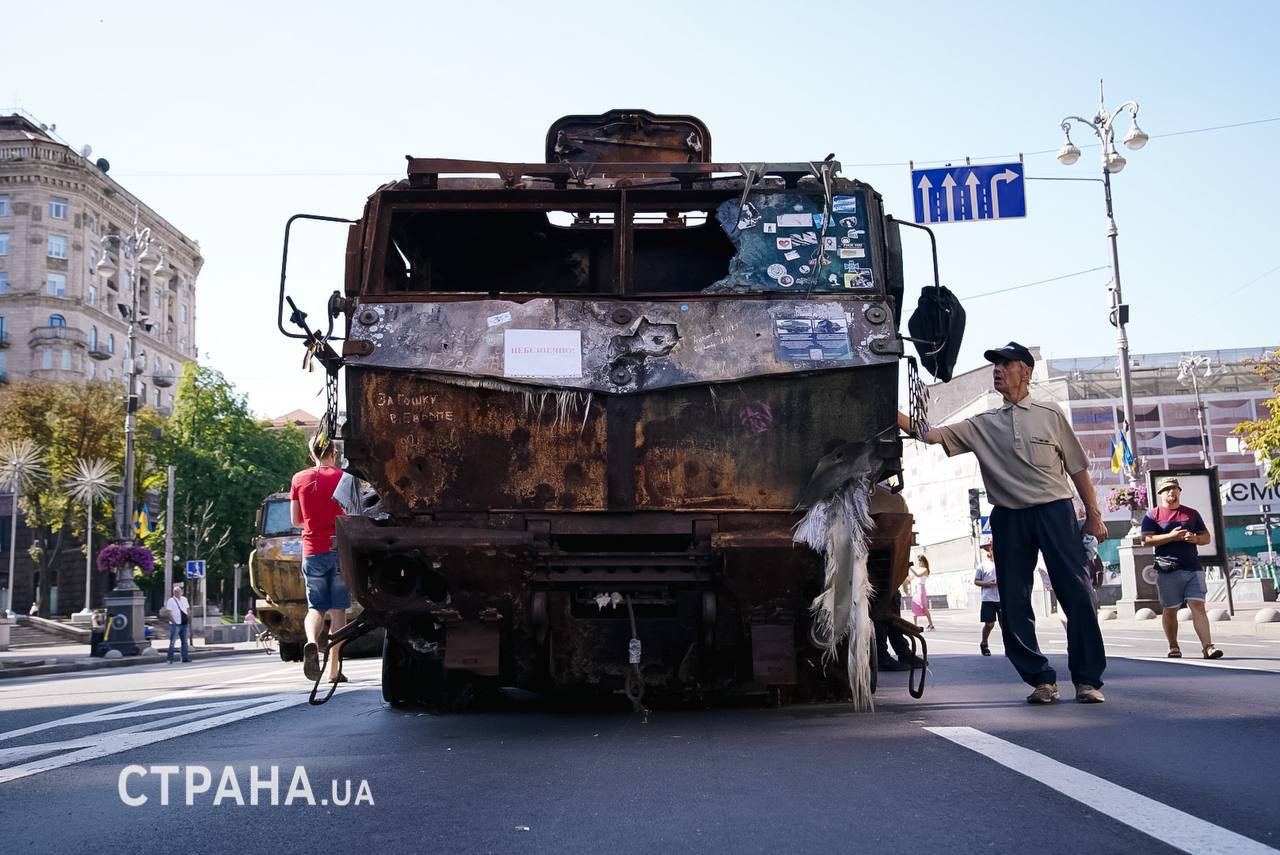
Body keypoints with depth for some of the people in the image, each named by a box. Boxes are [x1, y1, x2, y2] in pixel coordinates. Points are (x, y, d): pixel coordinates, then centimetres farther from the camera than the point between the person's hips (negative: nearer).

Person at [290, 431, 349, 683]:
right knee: (337, 610, 4)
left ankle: (311, 643, -21)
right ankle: (334, 670, 3)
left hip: (312, 551, 2)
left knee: (315, 608, 10)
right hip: (339, 549, -2)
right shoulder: (342, 477, -2)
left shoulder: (299, 479, 4)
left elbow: (296, 521, 7)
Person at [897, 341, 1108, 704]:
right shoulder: (981, 425, 10)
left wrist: (1093, 515, 4)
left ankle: (1088, 679, 2)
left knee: (1076, 594, -6)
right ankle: (1041, 680, 13)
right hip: (1009, 518, 3)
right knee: (1013, 604, 1)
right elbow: (930, 434, 0)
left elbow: (1077, 468, 8)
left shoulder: (1050, 415, 6)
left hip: (1054, 510, -3)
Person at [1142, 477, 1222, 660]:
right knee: (1170, 610, 5)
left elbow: (1207, 537, 17)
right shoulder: (1153, 515, 5)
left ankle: (1207, 646, -14)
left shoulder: (1192, 513, 15)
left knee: (1198, 606, -9)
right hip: (1168, 570, -2)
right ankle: (1173, 647, 19)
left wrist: (1195, 538, -6)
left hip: (1193, 568, 2)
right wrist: (1171, 536, -15)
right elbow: (1146, 540, -6)